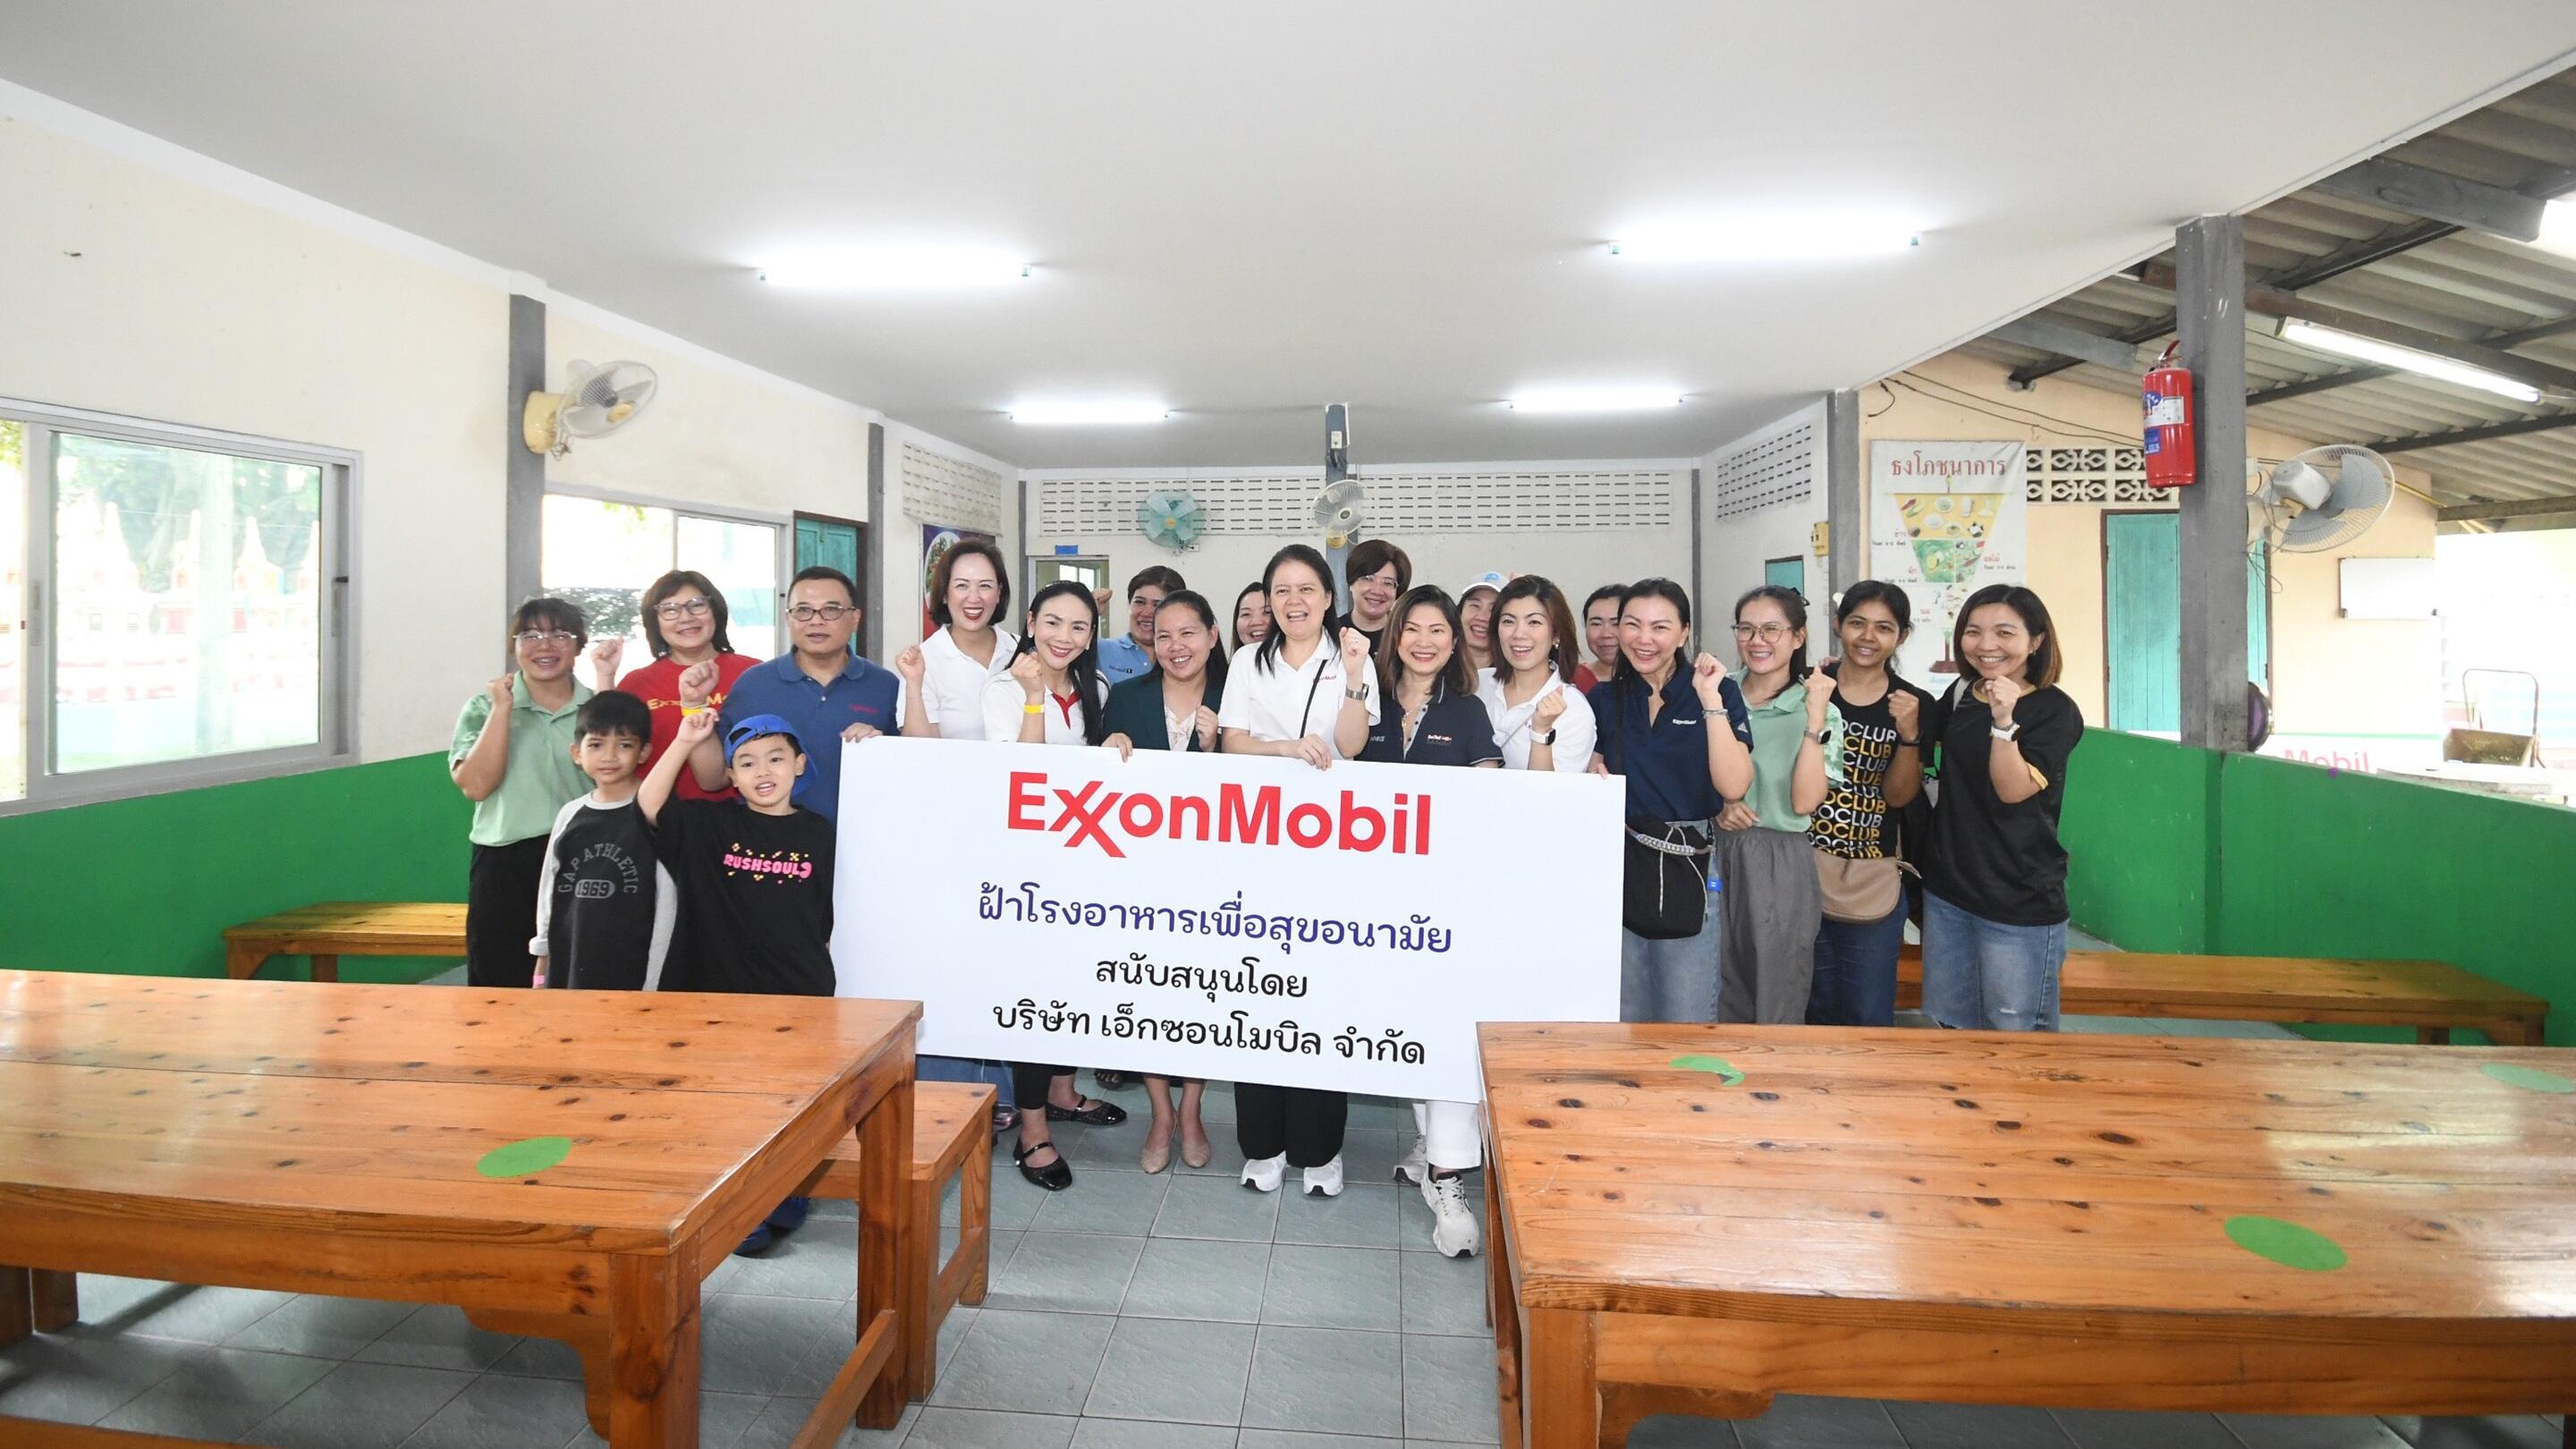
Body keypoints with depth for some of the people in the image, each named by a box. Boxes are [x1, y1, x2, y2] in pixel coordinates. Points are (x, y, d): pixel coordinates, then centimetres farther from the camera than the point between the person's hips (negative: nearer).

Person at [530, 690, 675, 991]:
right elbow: (549, 892, 14)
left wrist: (654, 983, -10)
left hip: (632, 975, -5)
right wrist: (542, 967, 14)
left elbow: (666, 906, -8)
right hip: (567, 971, 5)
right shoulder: (569, 815, 7)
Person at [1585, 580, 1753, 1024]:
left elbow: (1733, 786, -16)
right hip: (1619, 875, 3)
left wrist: (1710, 700, -18)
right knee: (1620, 1025, 12)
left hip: (1691, 874, -3)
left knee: (1687, 1030, 4)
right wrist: (1591, 768, -1)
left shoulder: (1719, 693, -2)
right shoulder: (1603, 699, 6)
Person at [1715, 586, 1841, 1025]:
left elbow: (1804, 802, -15)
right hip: (1714, 855, 3)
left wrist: (1815, 719, -20)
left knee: (1776, 1004, 7)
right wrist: (1716, 804, -7)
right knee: (1716, 996, 11)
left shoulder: (1819, 711, -3)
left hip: (1779, 863, -2)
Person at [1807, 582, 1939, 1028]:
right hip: (1801, 875, -1)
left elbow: (1899, 795, -4)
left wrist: (1909, 734, -16)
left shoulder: (1917, 706, 2)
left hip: (1872, 887, 1)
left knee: (1869, 1020, 7)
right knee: (1816, 1012, 12)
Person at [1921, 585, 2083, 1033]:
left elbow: (2013, 790, -21)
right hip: (1947, 890, 6)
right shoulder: (1960, 695, 7)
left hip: (2019, 905, -6)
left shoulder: (2055, 711, -10)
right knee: (1951, 1029, 15)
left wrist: (2003, 721, -32)